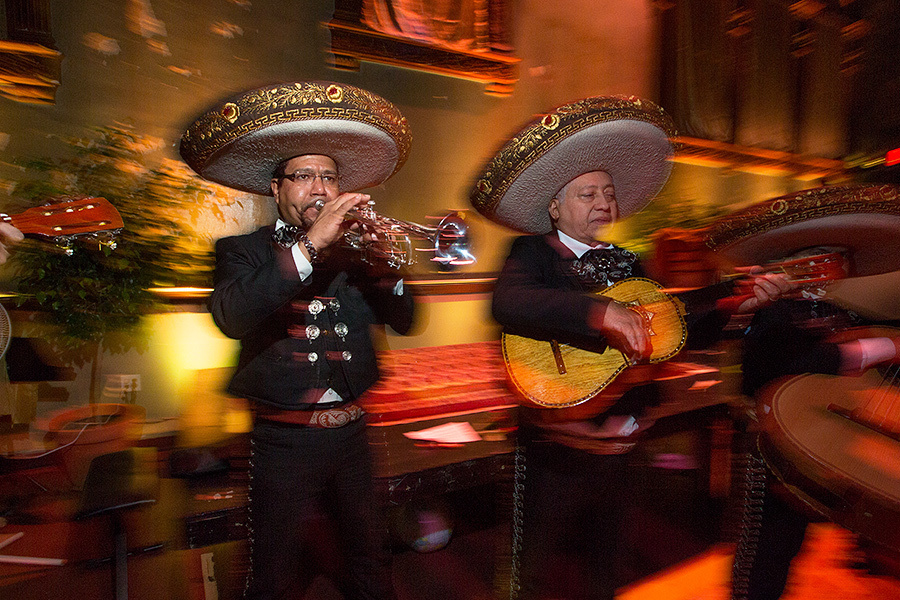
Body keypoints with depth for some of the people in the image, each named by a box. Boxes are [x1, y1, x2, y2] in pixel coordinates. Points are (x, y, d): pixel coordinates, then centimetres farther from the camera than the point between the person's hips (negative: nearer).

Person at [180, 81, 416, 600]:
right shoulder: (245, 250, -1)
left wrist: (387, 261, -16)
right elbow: (232, 318, -22)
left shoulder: (351, 252, 8)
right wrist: (310, 245, -27)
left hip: (352, 433, 4)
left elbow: (405, 320, 2)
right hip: (285, 441, -3)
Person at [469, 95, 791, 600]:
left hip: (626, 441, 6)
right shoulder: (534, 253, -8)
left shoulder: (628, 261, 10)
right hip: (561, 446, -5)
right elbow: (509, 302, -30)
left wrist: (741, 301, -2)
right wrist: (601, 312, -39)